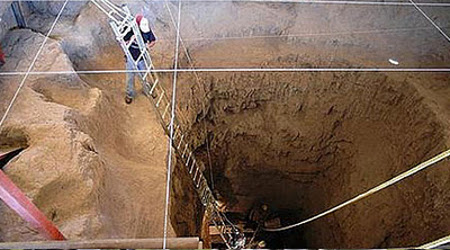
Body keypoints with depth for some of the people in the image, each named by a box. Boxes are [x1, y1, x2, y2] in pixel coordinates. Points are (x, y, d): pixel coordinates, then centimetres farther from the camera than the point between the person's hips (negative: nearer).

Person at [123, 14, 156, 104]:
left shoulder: (147, 30, -16)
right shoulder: (130, 30, -22)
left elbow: (153, 41, -2)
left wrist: (149, 45, -23)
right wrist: (130, 41, -34)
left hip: (142, 58, 2)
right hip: (131, 58, -2)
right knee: (130, 77, 13)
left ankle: (147, 90, 45)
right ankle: (129, 94, 34)